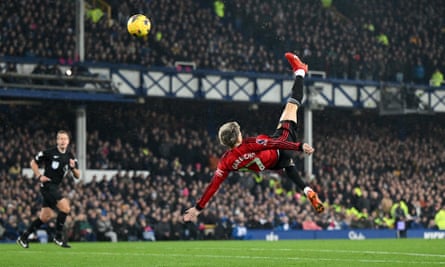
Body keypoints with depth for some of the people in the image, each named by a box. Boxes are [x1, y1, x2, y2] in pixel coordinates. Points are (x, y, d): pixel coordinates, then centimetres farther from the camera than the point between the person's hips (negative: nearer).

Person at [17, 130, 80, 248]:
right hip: (48, 185, -7)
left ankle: (23, 237, 21)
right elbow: (33, 163, 2)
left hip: (56, 187, 7)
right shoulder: (49, 153, -9)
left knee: (46, 217, 10)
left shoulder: (70, 156, 7)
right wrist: (39, 176, -7)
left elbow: (77, 176, 8)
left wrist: (73, 168, -12)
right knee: (65, 208, -19)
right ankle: (58, 237, -8)